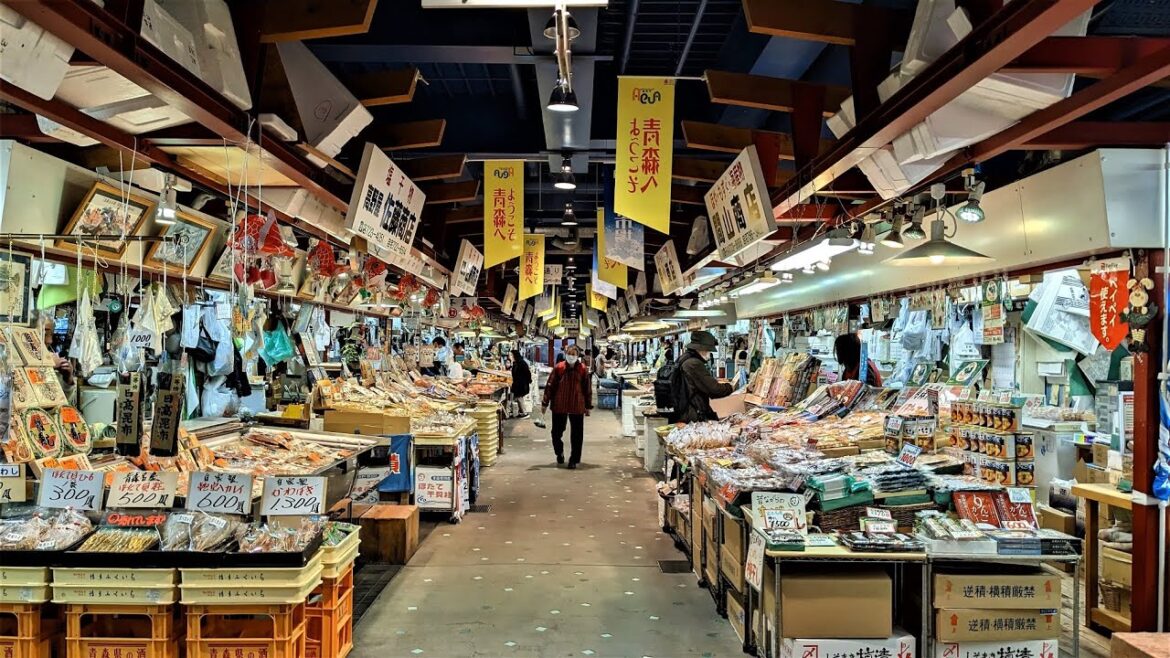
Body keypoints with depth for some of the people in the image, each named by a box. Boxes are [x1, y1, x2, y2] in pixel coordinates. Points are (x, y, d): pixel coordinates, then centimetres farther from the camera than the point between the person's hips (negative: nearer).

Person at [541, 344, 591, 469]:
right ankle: (559, 453, 35)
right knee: (556, 432, 10)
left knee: (577, 435, 2)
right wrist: (545, 403, 0)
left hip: (577, 407, 0)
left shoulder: (583, 369, -2)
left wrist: (588, 406, 4)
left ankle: (574, 459, 13)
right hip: (559, 405, 1)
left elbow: (587, 388, 3)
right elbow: (550, 386, 1)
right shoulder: (558, 368, -2)